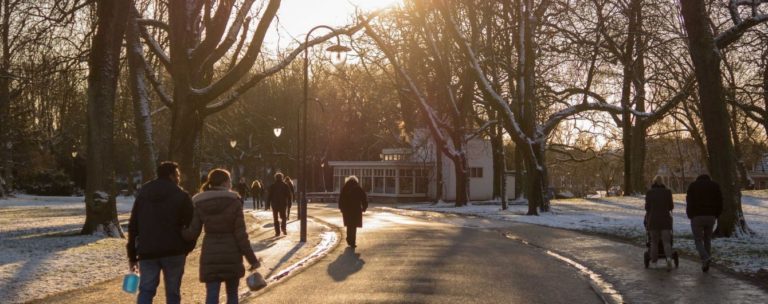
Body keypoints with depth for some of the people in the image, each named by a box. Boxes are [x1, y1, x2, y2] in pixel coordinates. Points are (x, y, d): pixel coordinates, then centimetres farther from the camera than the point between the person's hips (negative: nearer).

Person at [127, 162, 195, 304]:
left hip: (147, 251, 3)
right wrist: (187, 248, 9)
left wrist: (132, 255, 16)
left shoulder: (142, 194, 12)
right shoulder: (181, 196, -2)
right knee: (173, 292, 7)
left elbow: (133, 226, 13)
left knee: (146, 290, 5)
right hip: (173, 252, -3)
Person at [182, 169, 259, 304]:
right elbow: (240, 234, -9)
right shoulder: (234, 201, -6)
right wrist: (252, 259, -4)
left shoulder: (199, 203, 0)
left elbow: (193, 233, -5)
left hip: (210, 255, 1)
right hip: (231, 254, -1)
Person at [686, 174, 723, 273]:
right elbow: (720, 202, 6)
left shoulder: (693, 186, 6)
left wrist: (690, 215, 7)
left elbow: (689, 202, -2)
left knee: (698, 240, 4)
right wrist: (716, 215, 13)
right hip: (711, 217, 2)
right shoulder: (715, 186, 12)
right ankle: (706, 264, 13)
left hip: (697, 217, -2)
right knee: (707, 239, 14)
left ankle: (705, 258, -20)